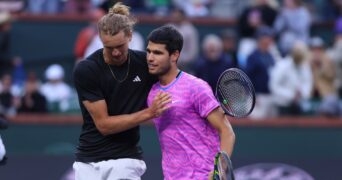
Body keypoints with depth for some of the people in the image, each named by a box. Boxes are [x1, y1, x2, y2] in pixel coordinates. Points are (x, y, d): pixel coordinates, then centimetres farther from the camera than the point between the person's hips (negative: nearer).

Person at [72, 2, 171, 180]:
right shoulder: (85, 70, -12)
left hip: (125, 160, 0)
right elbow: (103, 124, -13)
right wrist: (149, 112, -21)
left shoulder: (144, 63, -5)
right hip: (87, 162, 0)